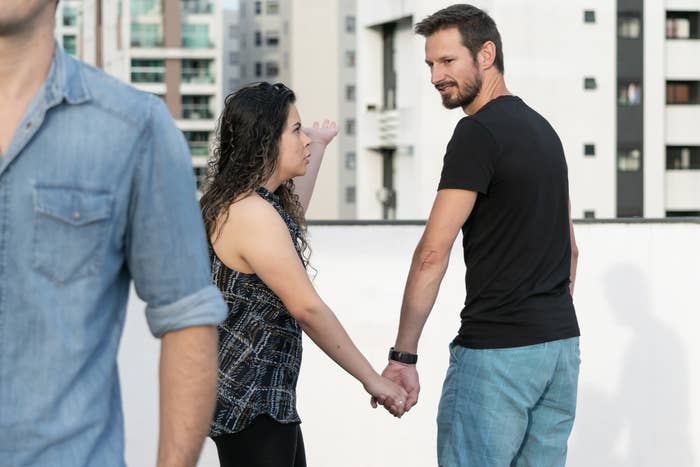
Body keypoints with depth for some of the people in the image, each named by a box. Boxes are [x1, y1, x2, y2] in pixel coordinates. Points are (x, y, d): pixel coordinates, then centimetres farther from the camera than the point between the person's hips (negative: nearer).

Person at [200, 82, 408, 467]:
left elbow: (293, 219, 37)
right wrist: (371, 379, -16)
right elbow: (307, 308, -21)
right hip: (247, 403, -11)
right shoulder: (252, 215, -21)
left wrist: (319, 146, 45)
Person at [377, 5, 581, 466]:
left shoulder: (479, 133, -13)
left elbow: (433, 253, -17)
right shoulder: (542, 128, 14)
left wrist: (403, 356, -15)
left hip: (497, 348, -8)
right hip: (560, 342, 9)